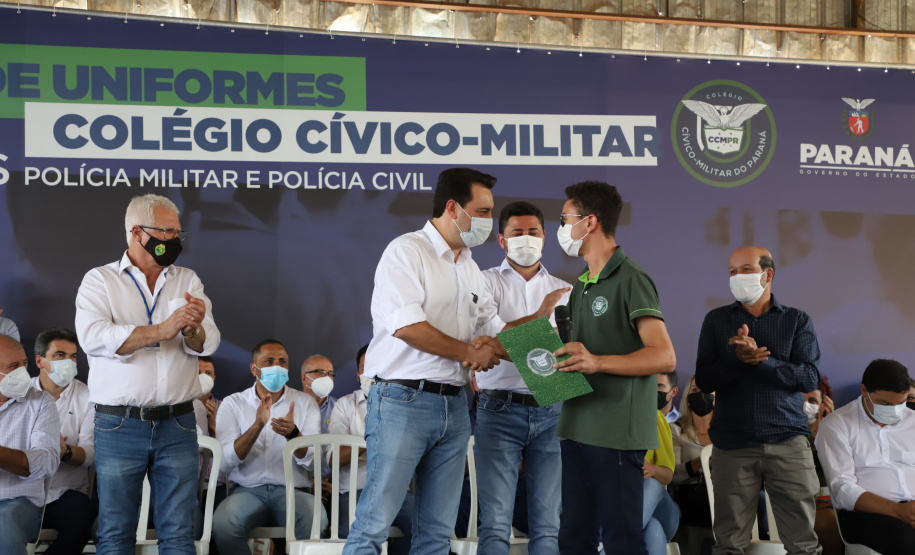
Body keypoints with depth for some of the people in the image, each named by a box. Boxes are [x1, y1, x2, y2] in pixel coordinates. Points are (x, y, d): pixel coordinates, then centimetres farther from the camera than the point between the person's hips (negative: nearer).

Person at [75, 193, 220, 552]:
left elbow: (208, 344, 2)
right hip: (119, 426, -2)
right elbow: (92, 337, -14)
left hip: (178, 426, 2)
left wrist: (193, 330, -22)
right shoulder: (99, 281, 3)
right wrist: (162, 330, -20)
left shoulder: (188, 282, 12)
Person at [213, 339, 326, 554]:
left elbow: (311, 461, -3)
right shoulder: (232, 403, 8)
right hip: (247, 489, 0)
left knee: (317, 520, -34)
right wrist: (257, 425, -20)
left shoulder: (305, 403, 10)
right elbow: (225, 463, -6)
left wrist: (292, 433, -23)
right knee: (222, 522, -33)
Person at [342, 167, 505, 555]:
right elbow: (407, 327, -17)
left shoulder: (469, 267, 18)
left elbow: (493, 327, 22)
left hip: (453, 406, 8)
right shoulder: (407, 252, -6)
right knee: (375, 523, -8)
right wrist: (469, 353, -8)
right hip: (403, 402, -8)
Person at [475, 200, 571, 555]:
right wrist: (537, 318, -21)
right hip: (501, 409, -3)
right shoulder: (488, 282, 7)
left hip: (551, 412, 3)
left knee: (548, 525, 3)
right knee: (496, 525, -6)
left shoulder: (564, 292, 17)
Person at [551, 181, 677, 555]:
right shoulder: (581, 286, 19)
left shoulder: (630, 279, -8)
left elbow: (664, 357, -18)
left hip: (616, 434, -9)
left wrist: (598, 362, -29)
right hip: (578, 428, 9)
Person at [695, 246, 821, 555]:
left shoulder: (797, 321, 8)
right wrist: (739, 359, -16)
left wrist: (759, 359, -16)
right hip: (732, 445, 1)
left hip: (788, 443, 0)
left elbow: (809, 378, -4)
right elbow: (704, 380, 2)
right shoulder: (716, 320, 11)